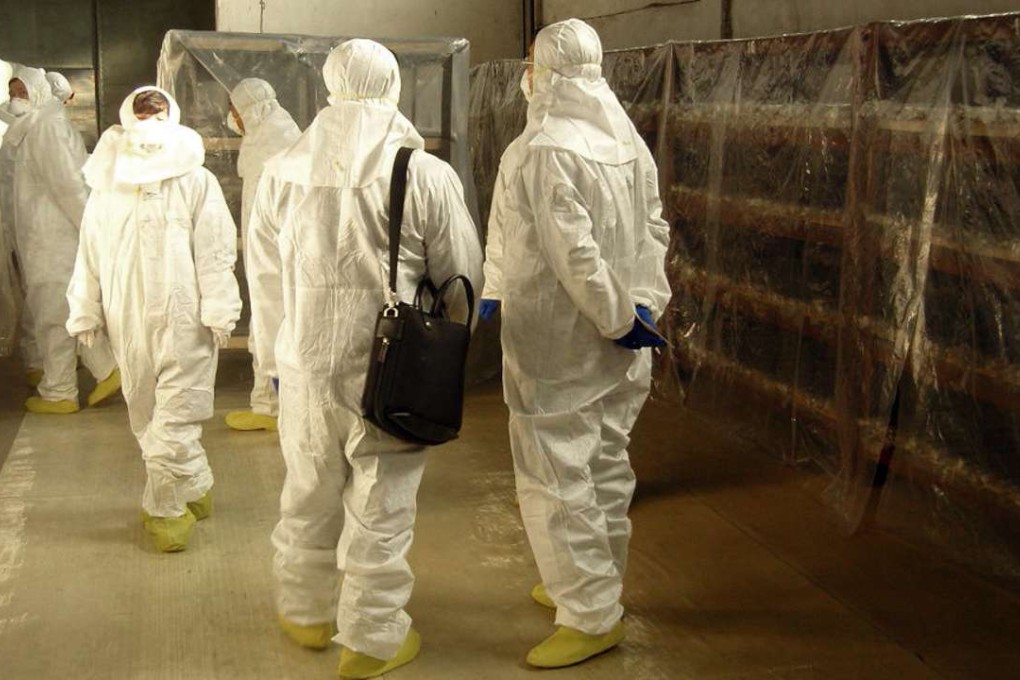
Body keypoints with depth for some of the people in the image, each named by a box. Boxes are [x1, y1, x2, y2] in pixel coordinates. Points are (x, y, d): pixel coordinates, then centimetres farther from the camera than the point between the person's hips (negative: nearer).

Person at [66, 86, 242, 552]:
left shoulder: (195, 182, -2)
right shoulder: (106, 184, 9)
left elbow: (214, 254, -5)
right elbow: (90, 256, 13)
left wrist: (218, 314, -9)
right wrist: (85, 313, 12)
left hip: (184, 324, -4)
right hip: (129, 325, 4)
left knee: (174, 423, -4)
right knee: (148, 421, 12)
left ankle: (164, 509, 13)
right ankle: (196, 489, 30)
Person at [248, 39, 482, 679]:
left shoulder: (283, 173, -3)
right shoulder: (428, 175, -12)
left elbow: (266, 276, 6)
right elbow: (461, 276, -3)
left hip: (306, 366, 3)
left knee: (309, 499, 20)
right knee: (379, 508, 10)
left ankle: (306, 614, 38)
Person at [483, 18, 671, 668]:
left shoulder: (543, 150, -18)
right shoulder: (629, 140, 6)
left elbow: (575, 251, -23)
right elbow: (654, 229, 4)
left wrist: (621, 317, -15)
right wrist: (642, 304, 0)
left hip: (556, 345, -8)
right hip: (617, 349, 8)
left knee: (555, 479, 2)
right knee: (606, 466, 19)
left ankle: (593, 615, 9)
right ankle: (596, 583, 37)